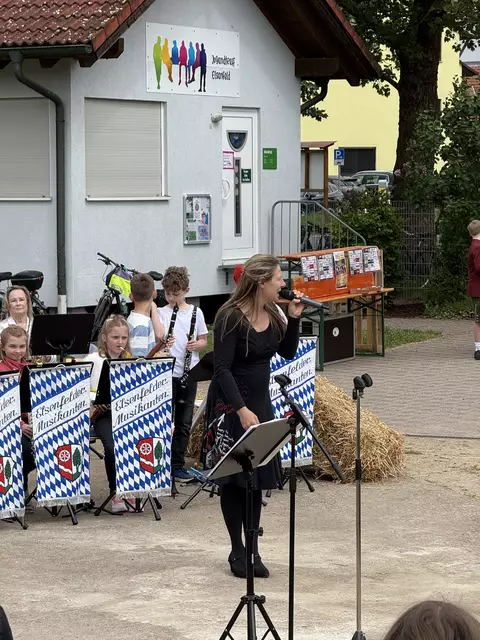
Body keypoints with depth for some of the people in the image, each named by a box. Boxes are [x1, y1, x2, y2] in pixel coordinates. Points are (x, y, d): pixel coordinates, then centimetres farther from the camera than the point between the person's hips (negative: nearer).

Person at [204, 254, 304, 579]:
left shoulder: (273, 314, 3)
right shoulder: (231, 318, -18)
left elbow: (288, 352, 13)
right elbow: (222, 369, -20)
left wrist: (294, 319, -3)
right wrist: (242, 411, -26)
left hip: (260, 402, 7)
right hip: (230, 405, -7)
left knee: (257, 478, 8)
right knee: (234, 480, 1)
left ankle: (253, 550, 14)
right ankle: (238, 552, 10)